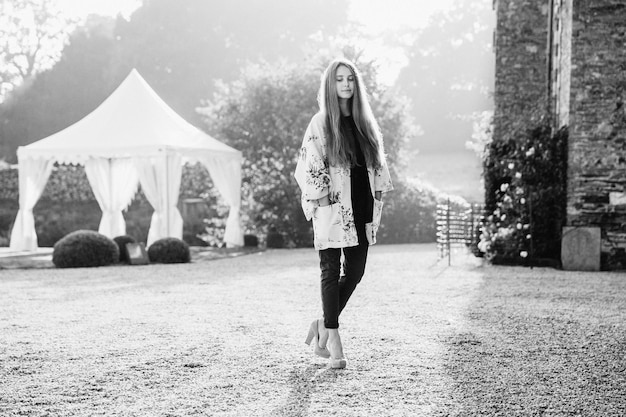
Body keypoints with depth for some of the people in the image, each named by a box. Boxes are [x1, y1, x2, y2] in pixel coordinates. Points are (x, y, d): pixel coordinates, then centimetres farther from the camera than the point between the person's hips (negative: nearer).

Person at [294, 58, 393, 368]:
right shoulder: (320, 123, -4)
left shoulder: (366, 123, 12)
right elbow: (307, 167, -8)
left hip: (362, 209, 6)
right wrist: (322, 202, -13)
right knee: (331, 272, -2)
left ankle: (323, 325, 24)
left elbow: (378, 165, 17)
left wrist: (376, 199, 9)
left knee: (355, 272, 7)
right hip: (332, 210, -5)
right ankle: (333, 341, 4)